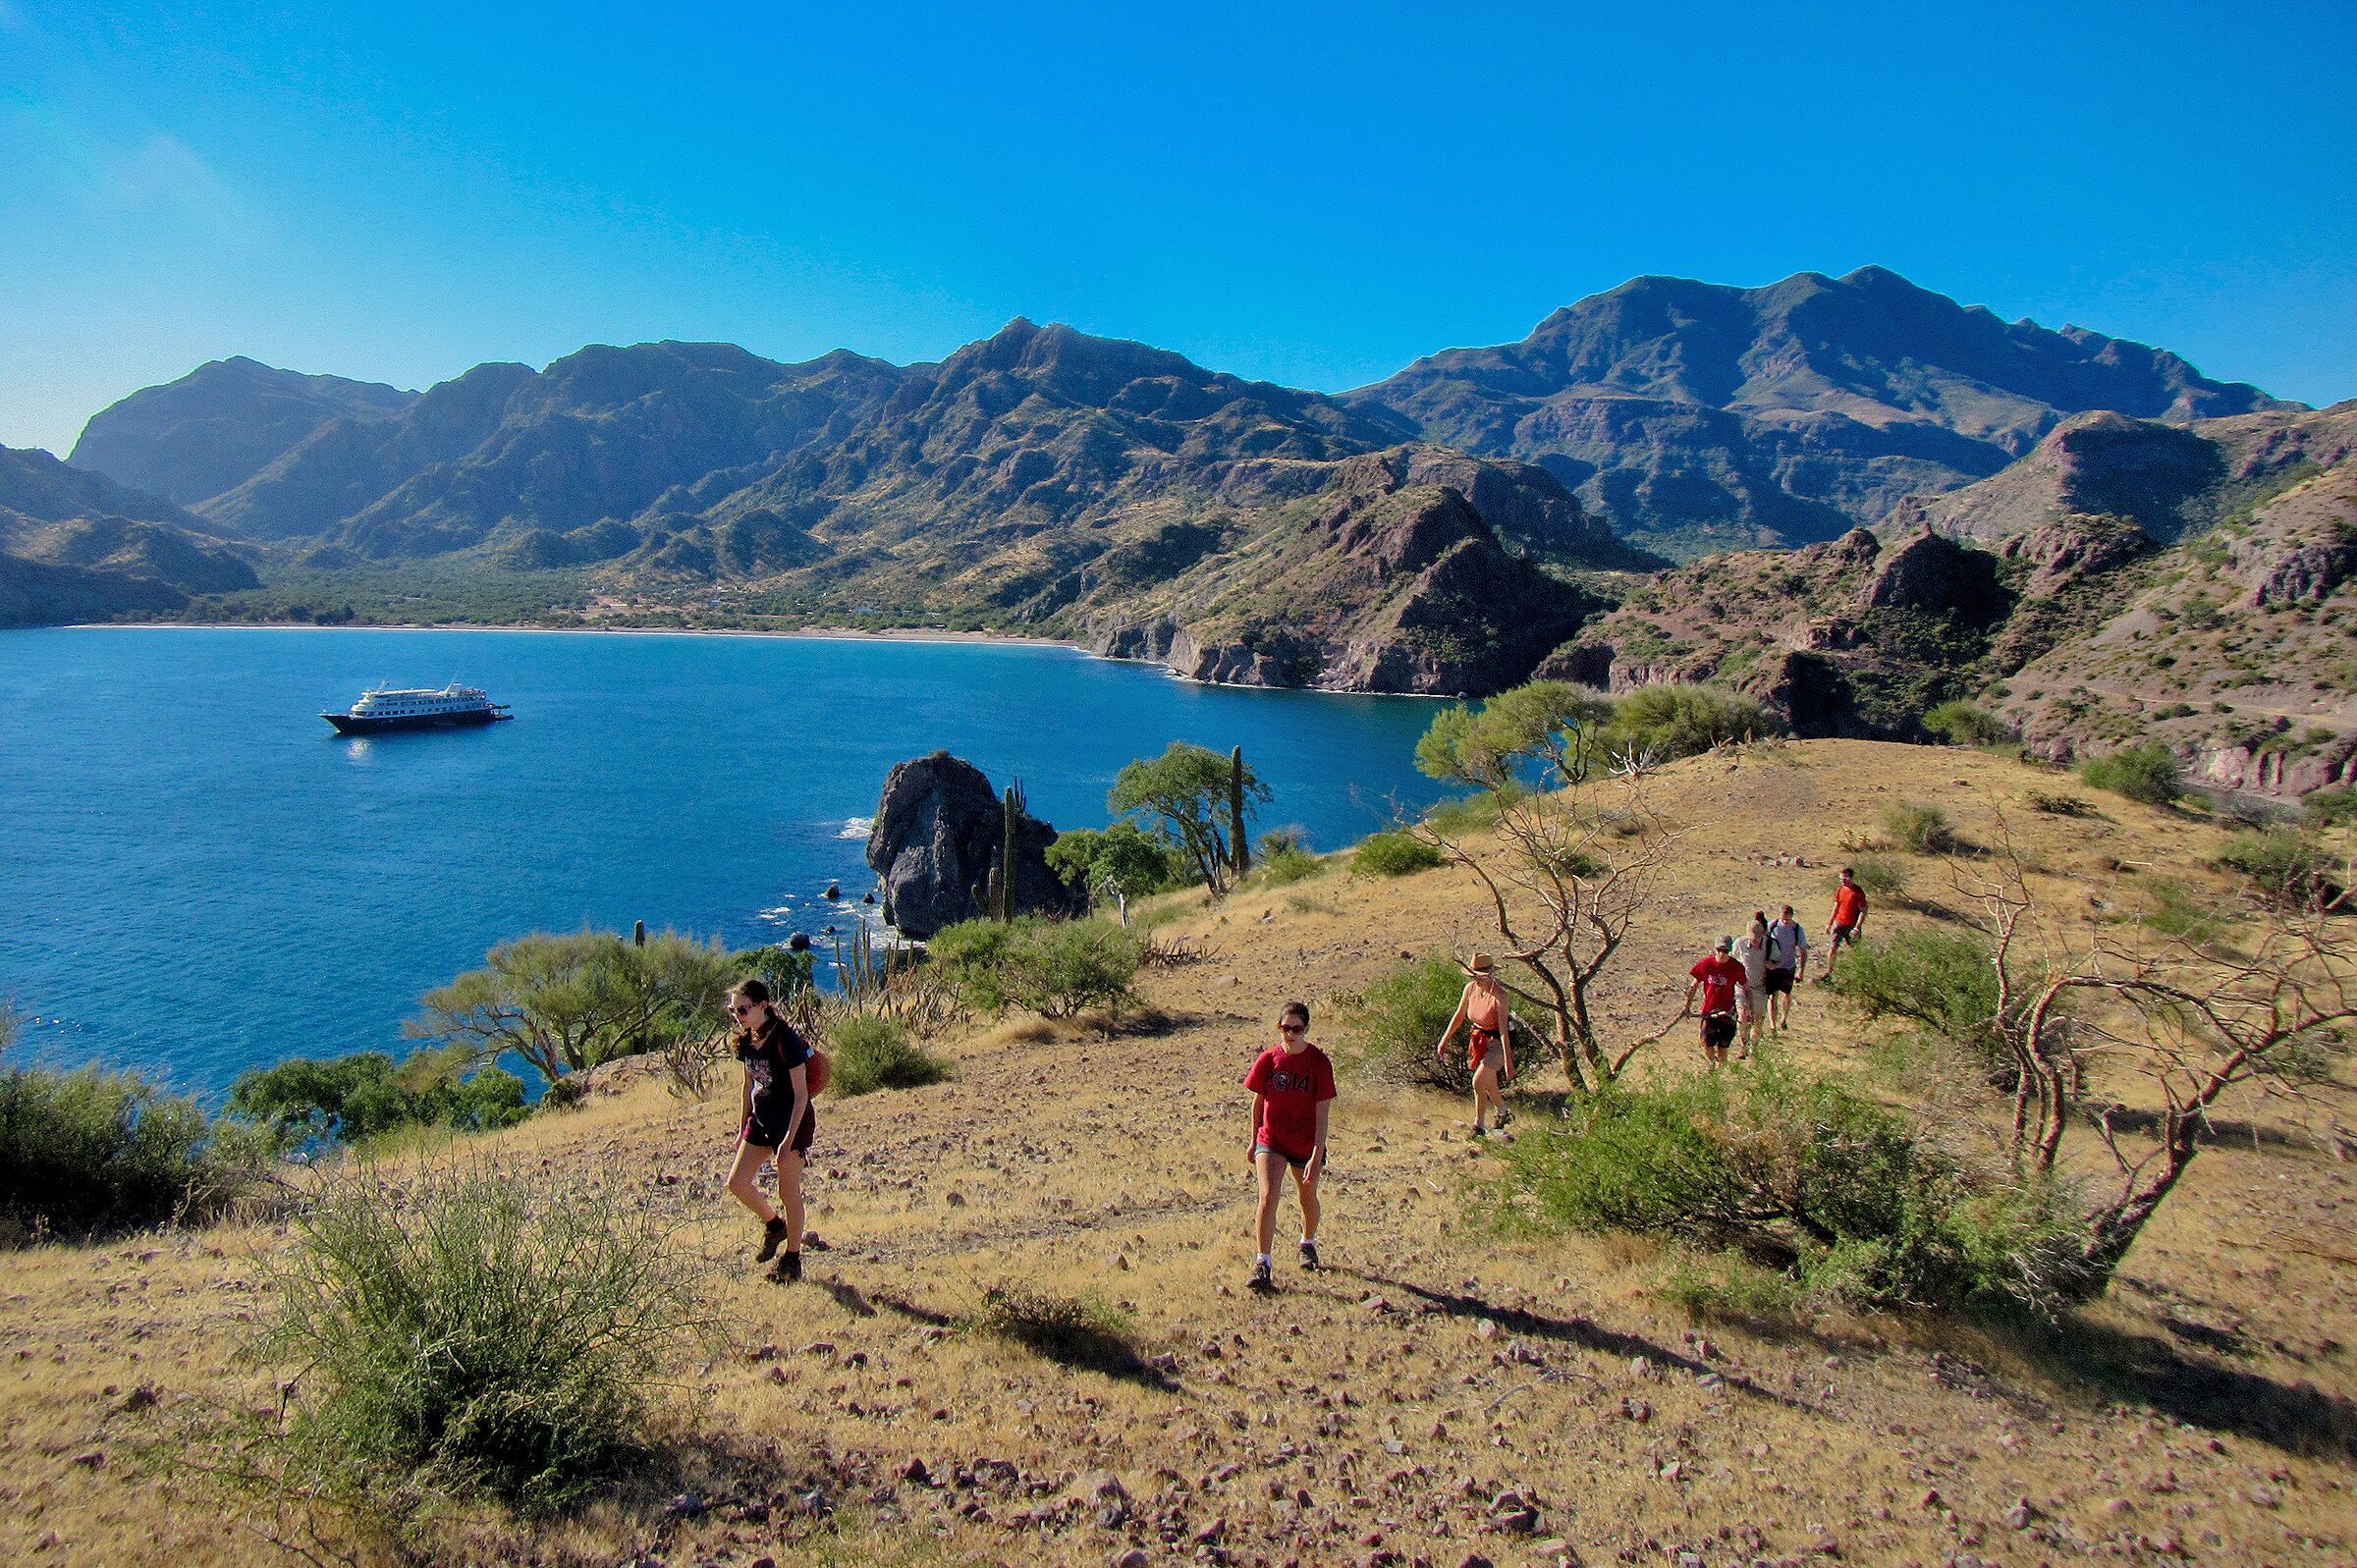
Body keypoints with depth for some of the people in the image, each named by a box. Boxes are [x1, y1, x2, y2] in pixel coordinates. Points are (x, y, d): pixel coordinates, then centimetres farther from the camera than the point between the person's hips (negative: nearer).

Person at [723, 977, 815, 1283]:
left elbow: (801, 1094, -20)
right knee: (737, 1182, 5)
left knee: (788, 1192, 2)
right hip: (760, 1121, 8)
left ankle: (792, 1259, 17)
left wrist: (789, 1140, -23)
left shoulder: (785, 1040, -22)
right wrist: (743, 1128, 17)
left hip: (792, 1123, -8)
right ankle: (774, 1225, 30)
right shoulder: (746, 1040, 1)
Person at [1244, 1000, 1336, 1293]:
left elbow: (1321, 1113, -14)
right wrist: (1254, 1141, 11)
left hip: (1306, 1145, 0)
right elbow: (1258, 1101, 4)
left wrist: (1317, 1157, -18)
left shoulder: (1319, 1063, -14)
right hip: (1270, 1140, 0)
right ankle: (1262, 1266, -10)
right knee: (1268, 1197, -16)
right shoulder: (1267, 1059, -9)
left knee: (1308, 1199, 18)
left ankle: (1308, 1244, 47)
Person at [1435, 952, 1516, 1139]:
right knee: (1489, 1084, 17)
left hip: (1497, 1042, -7)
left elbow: (1504, 1030, -30)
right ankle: (1503, 1111, 42)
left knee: (1478, 1082, -16)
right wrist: (1444, 1041, 2)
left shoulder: (1499, 995, -28)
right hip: (1479, 1039, 7)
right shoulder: (1470, 988, -9)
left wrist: (1508, 1061, -30)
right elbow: (1459, 1016, 3)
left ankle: (1478, 1126, 4)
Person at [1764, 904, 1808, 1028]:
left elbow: (1803, 952, -4)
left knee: (1786, 994, 17)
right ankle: (1772, 1024, 7)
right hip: (1771, 966, -1)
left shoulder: (1798, 930, -12)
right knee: (1772, 995, -1)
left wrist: (1801, 972, -7)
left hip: (1788, 968, 1)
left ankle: (1784, 1019, 39)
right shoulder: (1772, 925, -11)